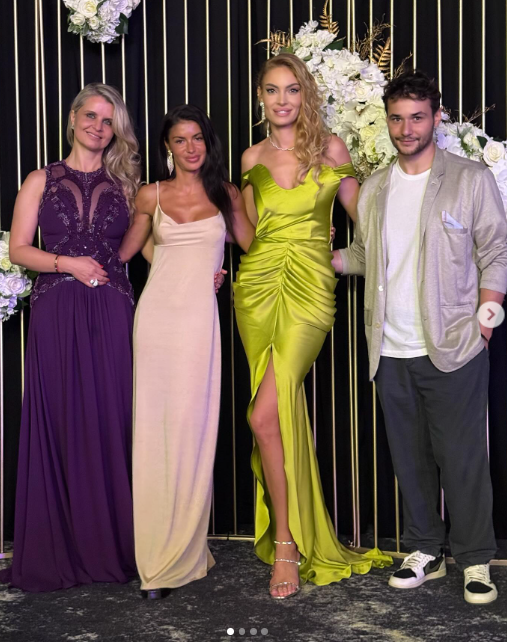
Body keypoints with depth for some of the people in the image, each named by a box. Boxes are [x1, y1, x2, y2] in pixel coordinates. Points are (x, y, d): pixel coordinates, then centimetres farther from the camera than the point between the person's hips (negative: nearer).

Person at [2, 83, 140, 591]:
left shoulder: (124, 185, 14)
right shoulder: (41, 181, 11)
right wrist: (67, 263, -9)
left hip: (111, 313, 1)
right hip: (56, 314, -1)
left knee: (112, 421, -1)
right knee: (59, 423, 0)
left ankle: (112, 546, 8)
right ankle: (58, 551, 8)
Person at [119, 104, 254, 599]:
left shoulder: (226, 195, 10)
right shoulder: (151, 196, 9)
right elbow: (126, 250, 21)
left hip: (199, 318, 0)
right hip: (156, 313, 1)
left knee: (192, 429, -2)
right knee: (154, 430, 0)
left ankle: (184, 552, 7)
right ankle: (158, 554, 9)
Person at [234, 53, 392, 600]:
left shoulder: (329, 148, 3)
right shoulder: (252, 158, 12)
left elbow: (360, 214, 11)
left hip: (309, 289, -4)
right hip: (257, 286, 4)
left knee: (265, 416, -16)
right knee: (284, 412, 5)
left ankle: (284, 543, -4)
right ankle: (297, 538, 19)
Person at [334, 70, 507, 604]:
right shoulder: (373, 189, 11)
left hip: (453, 349, -4)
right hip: (391, 352, 4)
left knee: (462, 457, 0)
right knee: (409, 456, 11)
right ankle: (424, 551, 24)